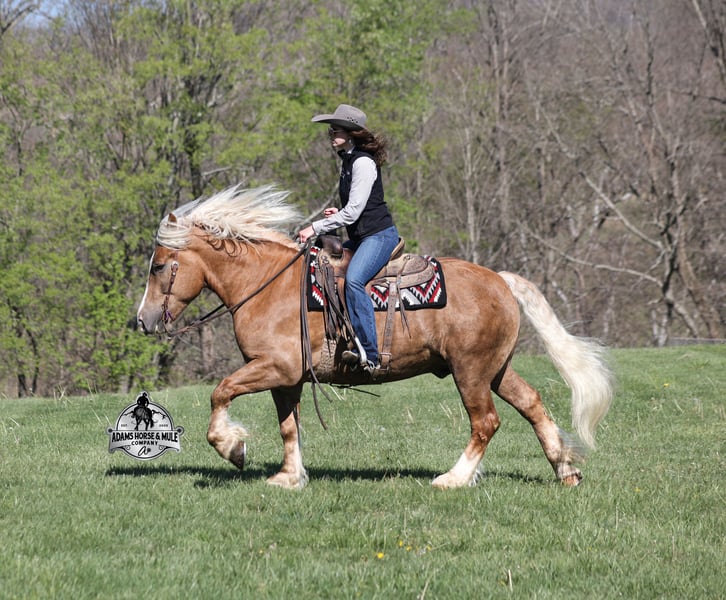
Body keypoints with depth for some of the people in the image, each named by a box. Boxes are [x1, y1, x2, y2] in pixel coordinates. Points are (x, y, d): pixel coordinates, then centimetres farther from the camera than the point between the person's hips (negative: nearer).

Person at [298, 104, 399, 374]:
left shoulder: (362, 162, -16)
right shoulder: (349, 160, 15)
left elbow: (353, 211, -20)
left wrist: (316, 228, -15)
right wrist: (338, 213, 10)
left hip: (379, 235, -11)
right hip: (360, 236, 11)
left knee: (353, 280, -31)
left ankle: (368, 353, -35)